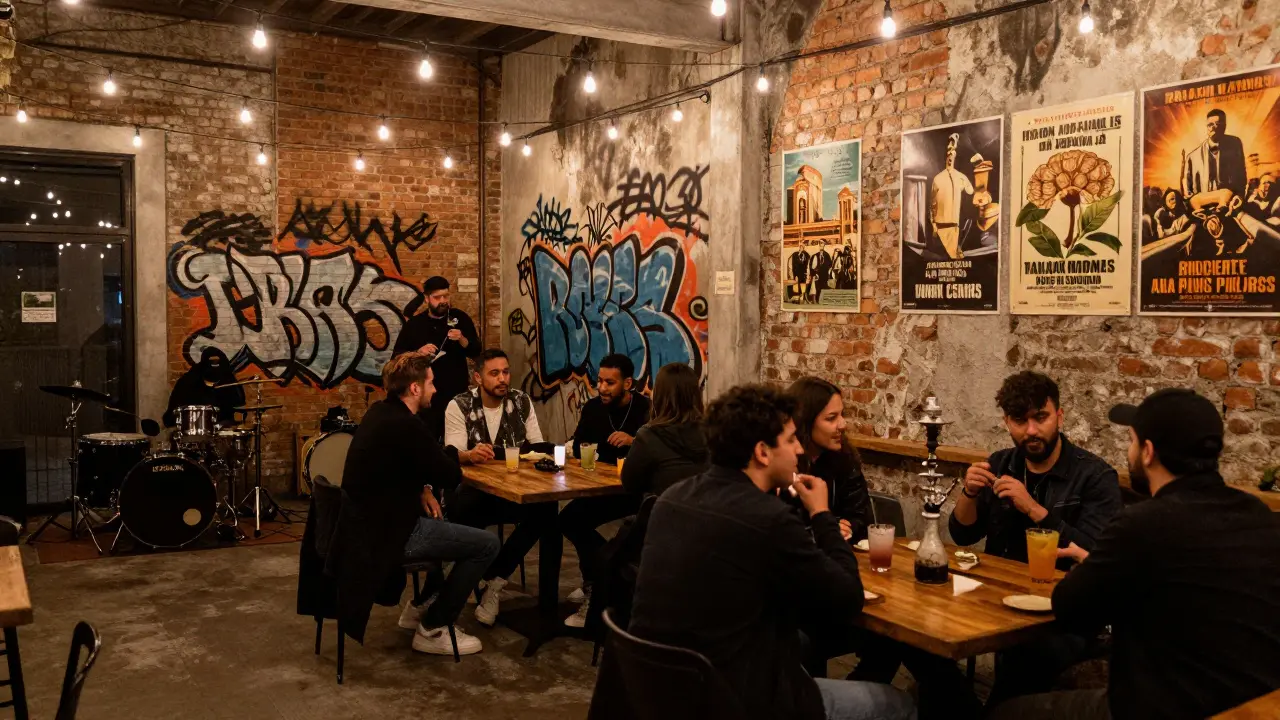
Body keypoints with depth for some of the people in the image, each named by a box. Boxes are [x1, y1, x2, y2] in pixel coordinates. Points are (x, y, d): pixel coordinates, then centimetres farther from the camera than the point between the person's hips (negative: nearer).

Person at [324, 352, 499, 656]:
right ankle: (433, 629, 3)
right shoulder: (406, 425, -24)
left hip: (367, 519, 10)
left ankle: (420, 605, 34)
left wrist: (423, 488, 4)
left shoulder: (380, 412, 6)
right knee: (487, 544, -7)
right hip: (385, 530, -10)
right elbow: (452, 476, -16)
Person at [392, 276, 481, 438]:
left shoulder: (460, 318, 2)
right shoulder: (414, 324, 1)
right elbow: (396, 357, 1)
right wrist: (418, 352, -17)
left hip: (457, 393, 1)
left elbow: (476, 352, 1)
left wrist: (462, 339, -18)